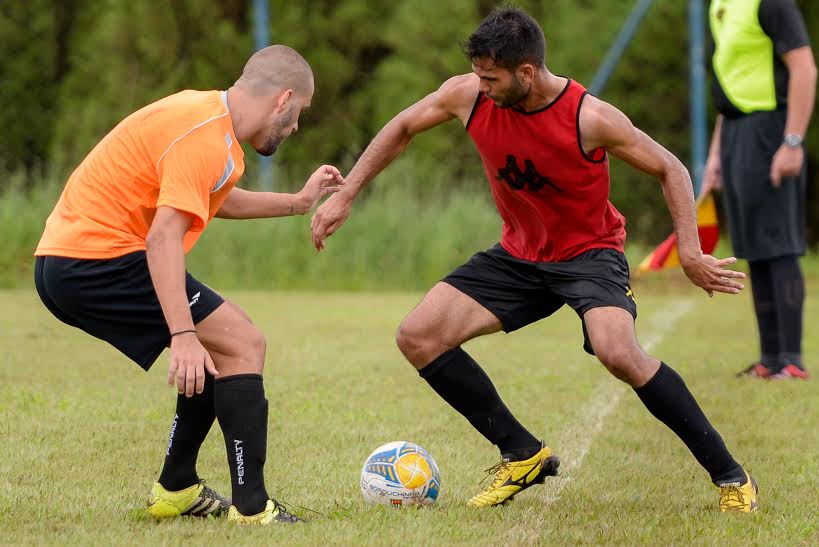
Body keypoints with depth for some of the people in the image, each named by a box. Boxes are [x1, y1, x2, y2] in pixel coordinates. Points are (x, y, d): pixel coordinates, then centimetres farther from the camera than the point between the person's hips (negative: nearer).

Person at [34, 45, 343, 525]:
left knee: (215, 350, 21)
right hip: (101, 260, -11)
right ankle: (251, 508, -14)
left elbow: (217, 200, 33)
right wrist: (183, 336, -31)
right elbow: (163, 237, -27)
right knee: (243, 345, -10)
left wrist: (299, 202, 35)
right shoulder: (205, 137, -17)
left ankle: (177, 490, 25)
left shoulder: (207, 114, 14)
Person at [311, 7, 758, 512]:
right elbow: (403, 128, 6)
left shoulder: (591, 118, -25)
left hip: (590, 250, -6)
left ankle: (730, 476, -18)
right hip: (519, 255, 6)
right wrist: (345, 196, 4)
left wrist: (690, 253, -21)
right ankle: (524, 455, 5)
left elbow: (670, 169, -11)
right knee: (417, 337, -8)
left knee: (618, 352, -33)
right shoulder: (469, 96, -13)